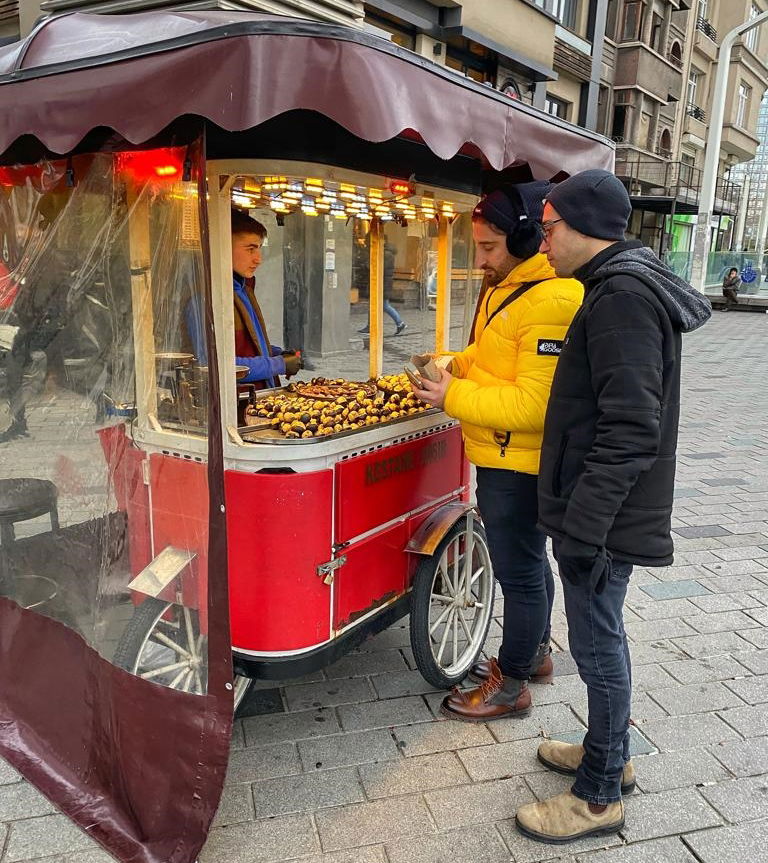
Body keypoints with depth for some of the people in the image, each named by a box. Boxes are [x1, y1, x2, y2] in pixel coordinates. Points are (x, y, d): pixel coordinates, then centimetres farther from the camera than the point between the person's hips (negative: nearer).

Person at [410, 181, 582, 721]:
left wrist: (456, 397, -20)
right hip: (501, 456, 10)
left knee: (519, 570, 5)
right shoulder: (506, 286, 9)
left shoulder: (552, 300, -23)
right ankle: (535, 653, 42)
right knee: (527, 561, 22)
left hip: (520, 463, -10)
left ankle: (511, 686, 22)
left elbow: (534, 402, -27)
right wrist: (456, 367, 3)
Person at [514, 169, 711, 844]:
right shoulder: (623, 285, 13)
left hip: (603, 516, -10)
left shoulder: (623, 295, -20)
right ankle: (610, 753, 41)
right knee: (602, 637, 21)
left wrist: (583, 528, -24)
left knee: (598, 645, 4)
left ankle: (600, 797, 24)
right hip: (598, 509, 10)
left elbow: (630, 433, -27)